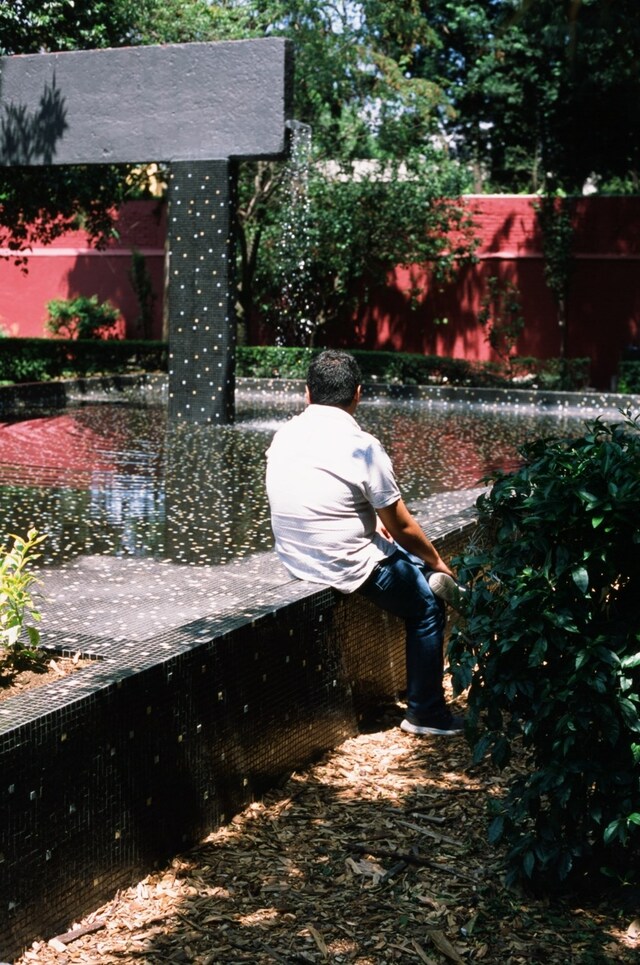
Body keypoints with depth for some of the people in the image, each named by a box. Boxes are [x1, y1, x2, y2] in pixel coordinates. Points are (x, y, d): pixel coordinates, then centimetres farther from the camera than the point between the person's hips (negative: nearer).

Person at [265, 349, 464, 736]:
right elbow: (403, 528, -11)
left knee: (408, 559, 27)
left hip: (295, 557, 8)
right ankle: (426, 712, 21)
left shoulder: (284, 436, 0)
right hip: (348, 567, -8)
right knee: (429, 605, 14)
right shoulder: (363, 447, -20)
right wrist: (438, 563, 7)